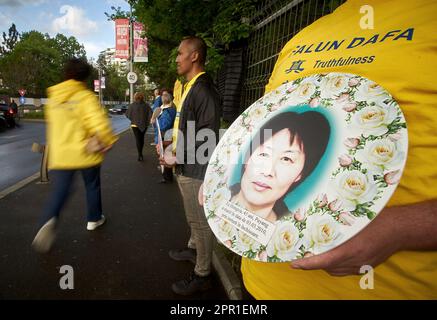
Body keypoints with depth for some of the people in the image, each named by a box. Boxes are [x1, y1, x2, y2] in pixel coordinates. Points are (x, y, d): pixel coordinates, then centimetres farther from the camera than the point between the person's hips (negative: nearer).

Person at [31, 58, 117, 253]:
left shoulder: (53, 97, 9)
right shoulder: (85, 96, -11)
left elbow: (51, 122, 19)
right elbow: (98, 122, -25)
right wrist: (107, 142, -12)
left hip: (59, 154, 4)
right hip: (86, 153, -4)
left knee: (59, 191, 6)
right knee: (92, 186, 16)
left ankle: (49, 221, -19)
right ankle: (94, 219, 30)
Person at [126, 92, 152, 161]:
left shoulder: (132, 105, -7)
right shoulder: (146, 105, -4)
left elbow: (127, 114, -3)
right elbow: (150, 113, -13)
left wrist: (133, 120, 11)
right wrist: (146, 121, -1)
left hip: (135, 124, -2)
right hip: (144, 125, 2)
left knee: (138, 139, 0)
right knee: (142, 138, 17)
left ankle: (140, 155, -8)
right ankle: (140, 153, 28)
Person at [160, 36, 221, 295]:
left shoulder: (204, 91, -19)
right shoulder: (191, 87, 13)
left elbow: (207, 138, -24)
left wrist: (178, 157, -20)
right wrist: (174, 145, 15)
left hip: (196, 169, -10)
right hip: (186, 167, 10)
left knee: (201, 222, 4)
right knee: (194, 218, 25)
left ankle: (202, 275, 21)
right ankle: (193, 249, 46)